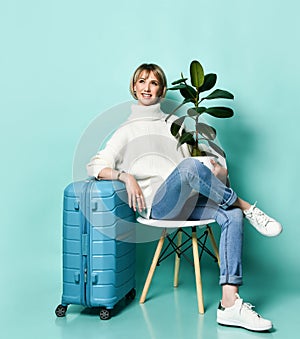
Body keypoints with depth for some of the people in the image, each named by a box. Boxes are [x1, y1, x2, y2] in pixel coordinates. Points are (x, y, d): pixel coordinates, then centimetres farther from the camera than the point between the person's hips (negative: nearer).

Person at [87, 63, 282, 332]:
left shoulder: (174, 125, 25)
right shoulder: (127, 130, 14)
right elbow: (94, 166, 6)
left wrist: (219, 174, 0)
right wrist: (125, 176, -14)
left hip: (186, 200, 4)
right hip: (156, 203, -4)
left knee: (232, 216, -25)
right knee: (191, 166, -35)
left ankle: (229, 304, -29)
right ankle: (247, 208, -15)